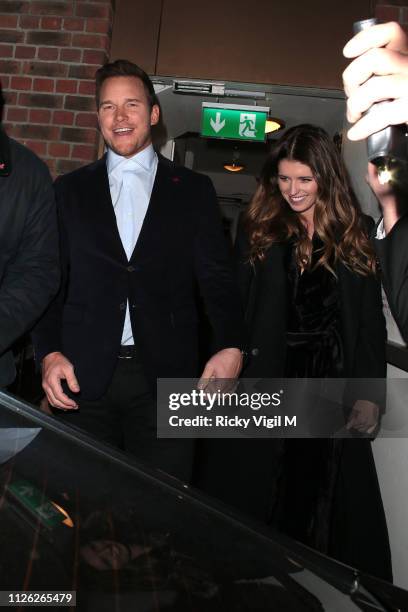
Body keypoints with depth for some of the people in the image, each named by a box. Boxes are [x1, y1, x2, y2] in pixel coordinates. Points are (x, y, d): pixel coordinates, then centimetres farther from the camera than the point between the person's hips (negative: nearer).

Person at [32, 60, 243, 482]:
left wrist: (230, 346, -11)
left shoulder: (194, 190, 8)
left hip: (165, 378, -1)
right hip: (83, 378, 1)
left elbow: (216, 277, 4)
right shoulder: (70, 190, 12)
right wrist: (49, 353, -4)